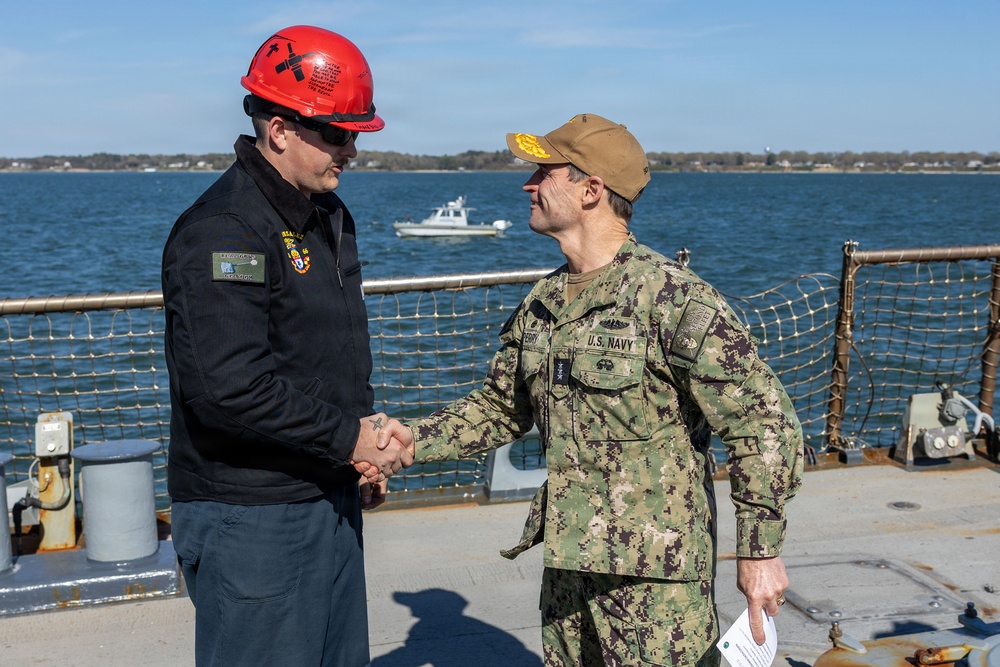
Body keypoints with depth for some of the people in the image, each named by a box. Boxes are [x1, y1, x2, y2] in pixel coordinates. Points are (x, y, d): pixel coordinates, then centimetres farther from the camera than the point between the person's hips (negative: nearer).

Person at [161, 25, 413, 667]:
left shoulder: (331, 216, 12)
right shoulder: (221, 232, -18)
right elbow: (229, 388, -27)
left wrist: (368, 444, 10)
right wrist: (348, 440, -17)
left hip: (331, 499, 9)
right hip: (251, 518, -9)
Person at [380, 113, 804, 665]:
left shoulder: (676, 300, -18)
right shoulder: (541, 304, 6)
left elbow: (761, 422, -17)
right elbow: (499, 408, 15)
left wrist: (760, 551, -16)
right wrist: (412, 441, 1)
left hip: (655, 573, -7)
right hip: (565, 560, 7)